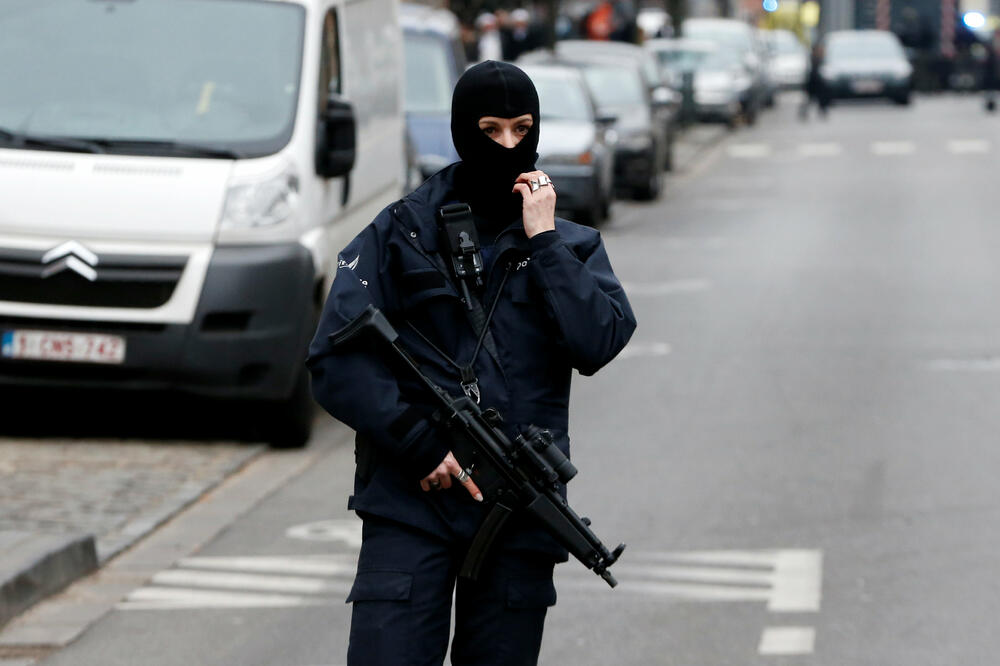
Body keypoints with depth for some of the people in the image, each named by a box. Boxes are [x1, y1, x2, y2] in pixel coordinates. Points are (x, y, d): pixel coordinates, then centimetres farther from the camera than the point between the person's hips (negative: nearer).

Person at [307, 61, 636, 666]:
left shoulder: (570, 246, 11)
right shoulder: (400, 233, 5)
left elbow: (599, 344, -8)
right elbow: (336, 359, -3)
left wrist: (543, 240, -8)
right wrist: (421, 445, -11)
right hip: (410, 505, -2)